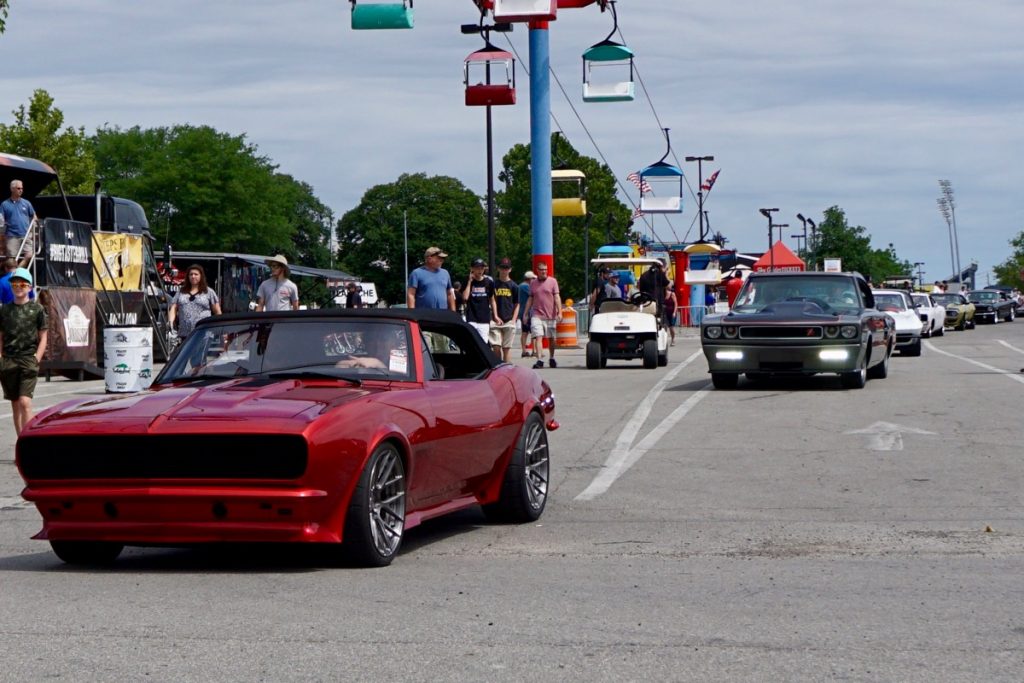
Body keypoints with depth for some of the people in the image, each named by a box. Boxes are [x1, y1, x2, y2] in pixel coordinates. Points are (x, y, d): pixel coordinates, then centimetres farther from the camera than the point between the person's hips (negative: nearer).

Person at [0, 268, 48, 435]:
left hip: (29, 360, -4)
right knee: (15, 404, 7)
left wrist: (36, 359, -6)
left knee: (25, 402, -15)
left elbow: (43, 338, 5)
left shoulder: (37, 309, 4)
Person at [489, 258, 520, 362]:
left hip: (509, 321, 0)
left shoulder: (514, 286, 6)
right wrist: (495, 316, -3)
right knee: (496, 347, -4)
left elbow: (517, 305, 7)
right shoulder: (494, 284, 6)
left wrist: (513, 320, -3)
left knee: (507, 347, 2)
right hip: (496, 321, 0)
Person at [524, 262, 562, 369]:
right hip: (537, 315, 1)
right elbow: (530, 299, 16)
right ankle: (540, 360, -19)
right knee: (538, 337, -13)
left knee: (551, 338, 10)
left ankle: (552, 359, 27)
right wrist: (525, 314, 13)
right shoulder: (533, 283, 10)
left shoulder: (552, 281, 2)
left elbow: (557, 297, -3)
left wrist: (559, 312, -12)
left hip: (550, 315, -1)